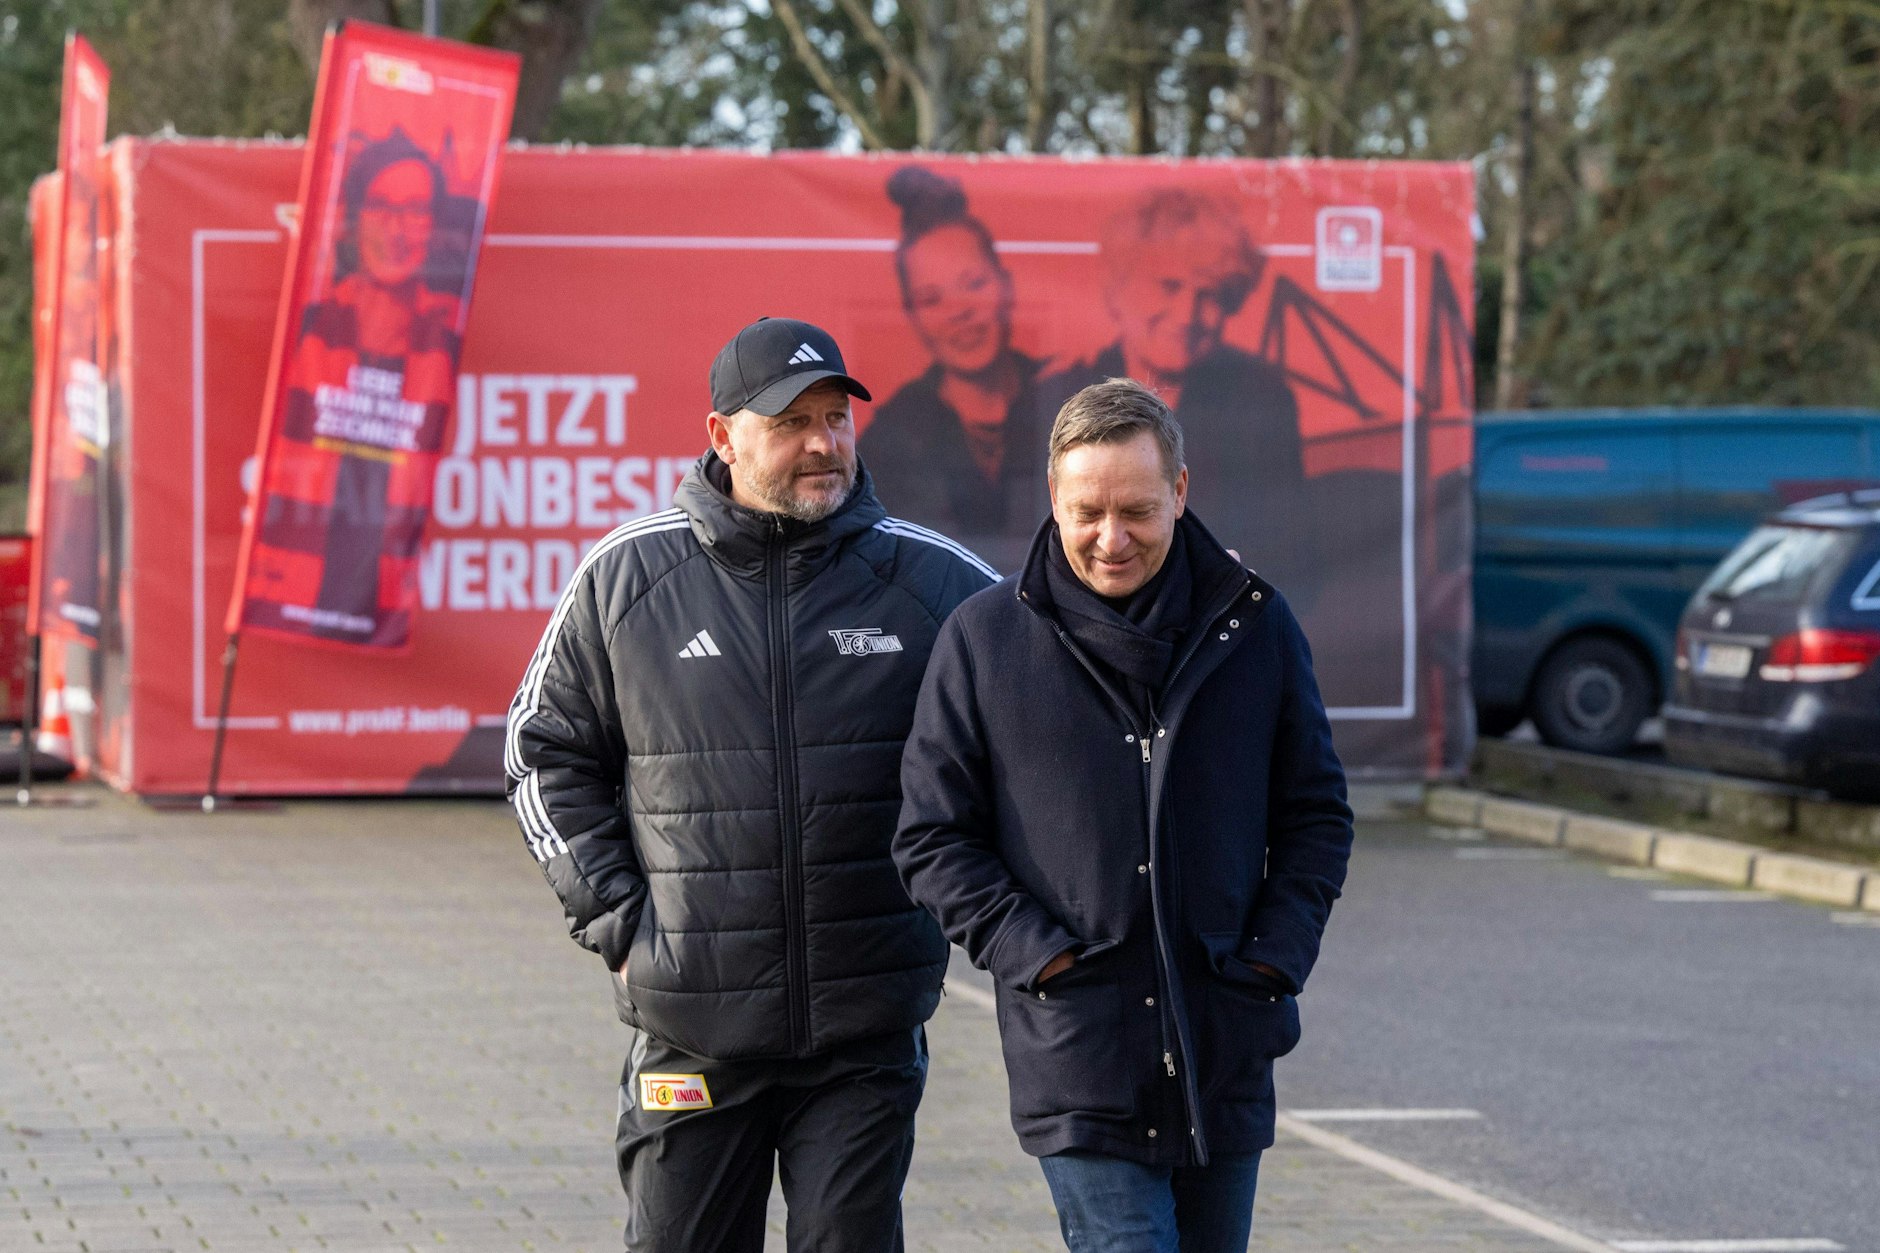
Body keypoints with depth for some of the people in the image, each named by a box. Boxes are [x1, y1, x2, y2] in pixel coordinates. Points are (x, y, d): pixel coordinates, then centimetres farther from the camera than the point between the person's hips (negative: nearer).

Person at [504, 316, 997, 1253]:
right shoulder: (625, 577, 1)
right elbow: (547, 754, 10)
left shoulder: (933, 581, 1)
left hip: (868, 1034, 0)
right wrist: (614, 921, 0)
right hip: (693, 1027, 0)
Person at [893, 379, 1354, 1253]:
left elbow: (1316, 814, 13)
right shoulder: (983, 640, 0)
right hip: (1078, 1058, -3)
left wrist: (1277, 954, 0)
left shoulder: (1255, 627, 7)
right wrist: (1035, 953, -10)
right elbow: (933, 836, 2)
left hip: (1224, 1051, 3)